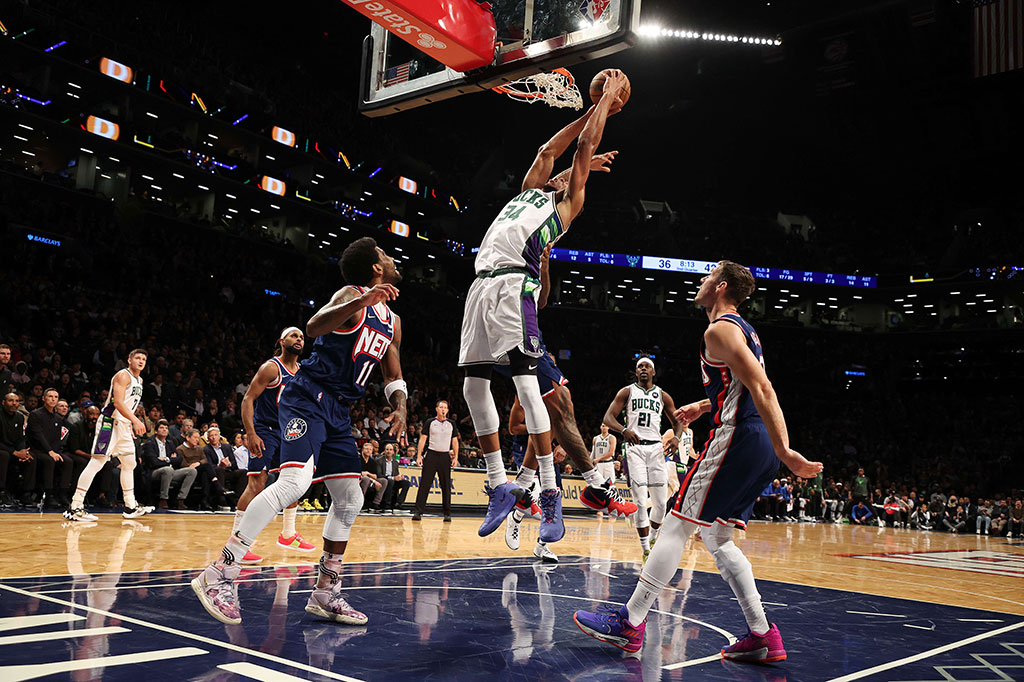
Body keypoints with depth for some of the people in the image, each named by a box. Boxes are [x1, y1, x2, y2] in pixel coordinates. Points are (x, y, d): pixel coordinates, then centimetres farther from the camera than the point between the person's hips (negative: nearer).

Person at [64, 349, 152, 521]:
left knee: (129, 464, 13)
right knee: (97, 462, -13)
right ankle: (75, 507, -13)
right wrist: (135, 420, -30)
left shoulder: (139, 380, 17)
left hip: (124, 426, 10)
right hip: (110, 423, -10)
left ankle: (131, 507, 22)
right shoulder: (123, 375, -11)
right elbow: (118, 402, -23)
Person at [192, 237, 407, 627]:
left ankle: (325, 594, 16)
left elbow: (393, 376, 22)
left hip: (339, 411, 9)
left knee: (349, 501, 6)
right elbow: (314, 327, -26)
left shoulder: (392, 322, 17)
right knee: (295, 481, -26)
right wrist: (361, 303, -38)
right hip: (308, 398, -9)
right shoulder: (353, 295, -7)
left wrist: (399, 408, 3)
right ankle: (220, 574, -21)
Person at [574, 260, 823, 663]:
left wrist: (784, 451, -25)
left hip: (736, 439, -10)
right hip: (757, 448, 10)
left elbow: (763, 390, -20)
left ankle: (629, 624, 0)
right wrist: (704, 407, 35)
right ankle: (763, 636, 11)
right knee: (716, 539, 14)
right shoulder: (744, 329, 21)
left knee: (677, 526, -5)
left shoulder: (720, 329, -10)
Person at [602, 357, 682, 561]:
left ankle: (652, 538, 28)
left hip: (655, 448, 3)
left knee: (661, 502, 1)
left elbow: (677, 421, 18)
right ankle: (646, 550, -3)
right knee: (641, 503, -9)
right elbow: (608, 417, -2)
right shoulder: (627, 392, 6)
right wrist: (624, 430, -23)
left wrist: (676, 437, -5)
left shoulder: (662, 396, 13)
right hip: (634, 447, -3)